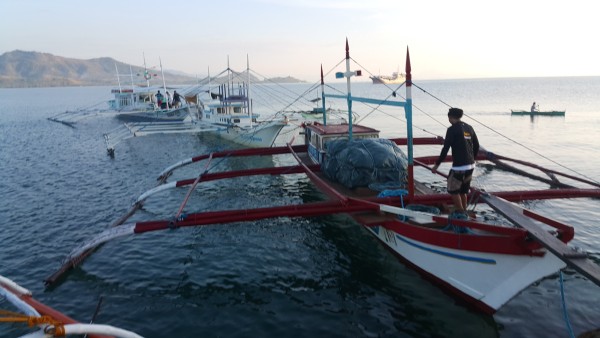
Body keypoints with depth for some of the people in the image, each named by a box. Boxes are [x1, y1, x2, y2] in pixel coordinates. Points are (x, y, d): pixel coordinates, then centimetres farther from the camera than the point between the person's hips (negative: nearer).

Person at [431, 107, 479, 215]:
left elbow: (445, 149, -14)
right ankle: (464, 212, 27)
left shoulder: (452, 129, -11)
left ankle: (460, 213, 7)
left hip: (459, 166, -7)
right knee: (463, 190, 19)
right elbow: (476, 146, 17)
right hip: (470, 165, 7)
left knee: (453, 190, 7)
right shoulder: (469, 128, 10)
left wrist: (437, 165, -7)